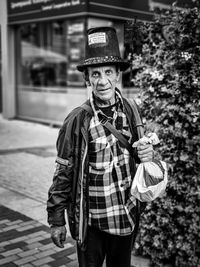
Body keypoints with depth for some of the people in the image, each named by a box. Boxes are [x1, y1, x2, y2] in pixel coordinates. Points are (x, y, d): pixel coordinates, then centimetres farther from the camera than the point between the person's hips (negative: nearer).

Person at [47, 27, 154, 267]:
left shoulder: (130, 112, -3)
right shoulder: (77, 120, -15)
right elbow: (63, 173, -9)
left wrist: (146, 155, -10)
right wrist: (57, 220, -5)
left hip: (127, 217, 4)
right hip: (91, 222, -4)